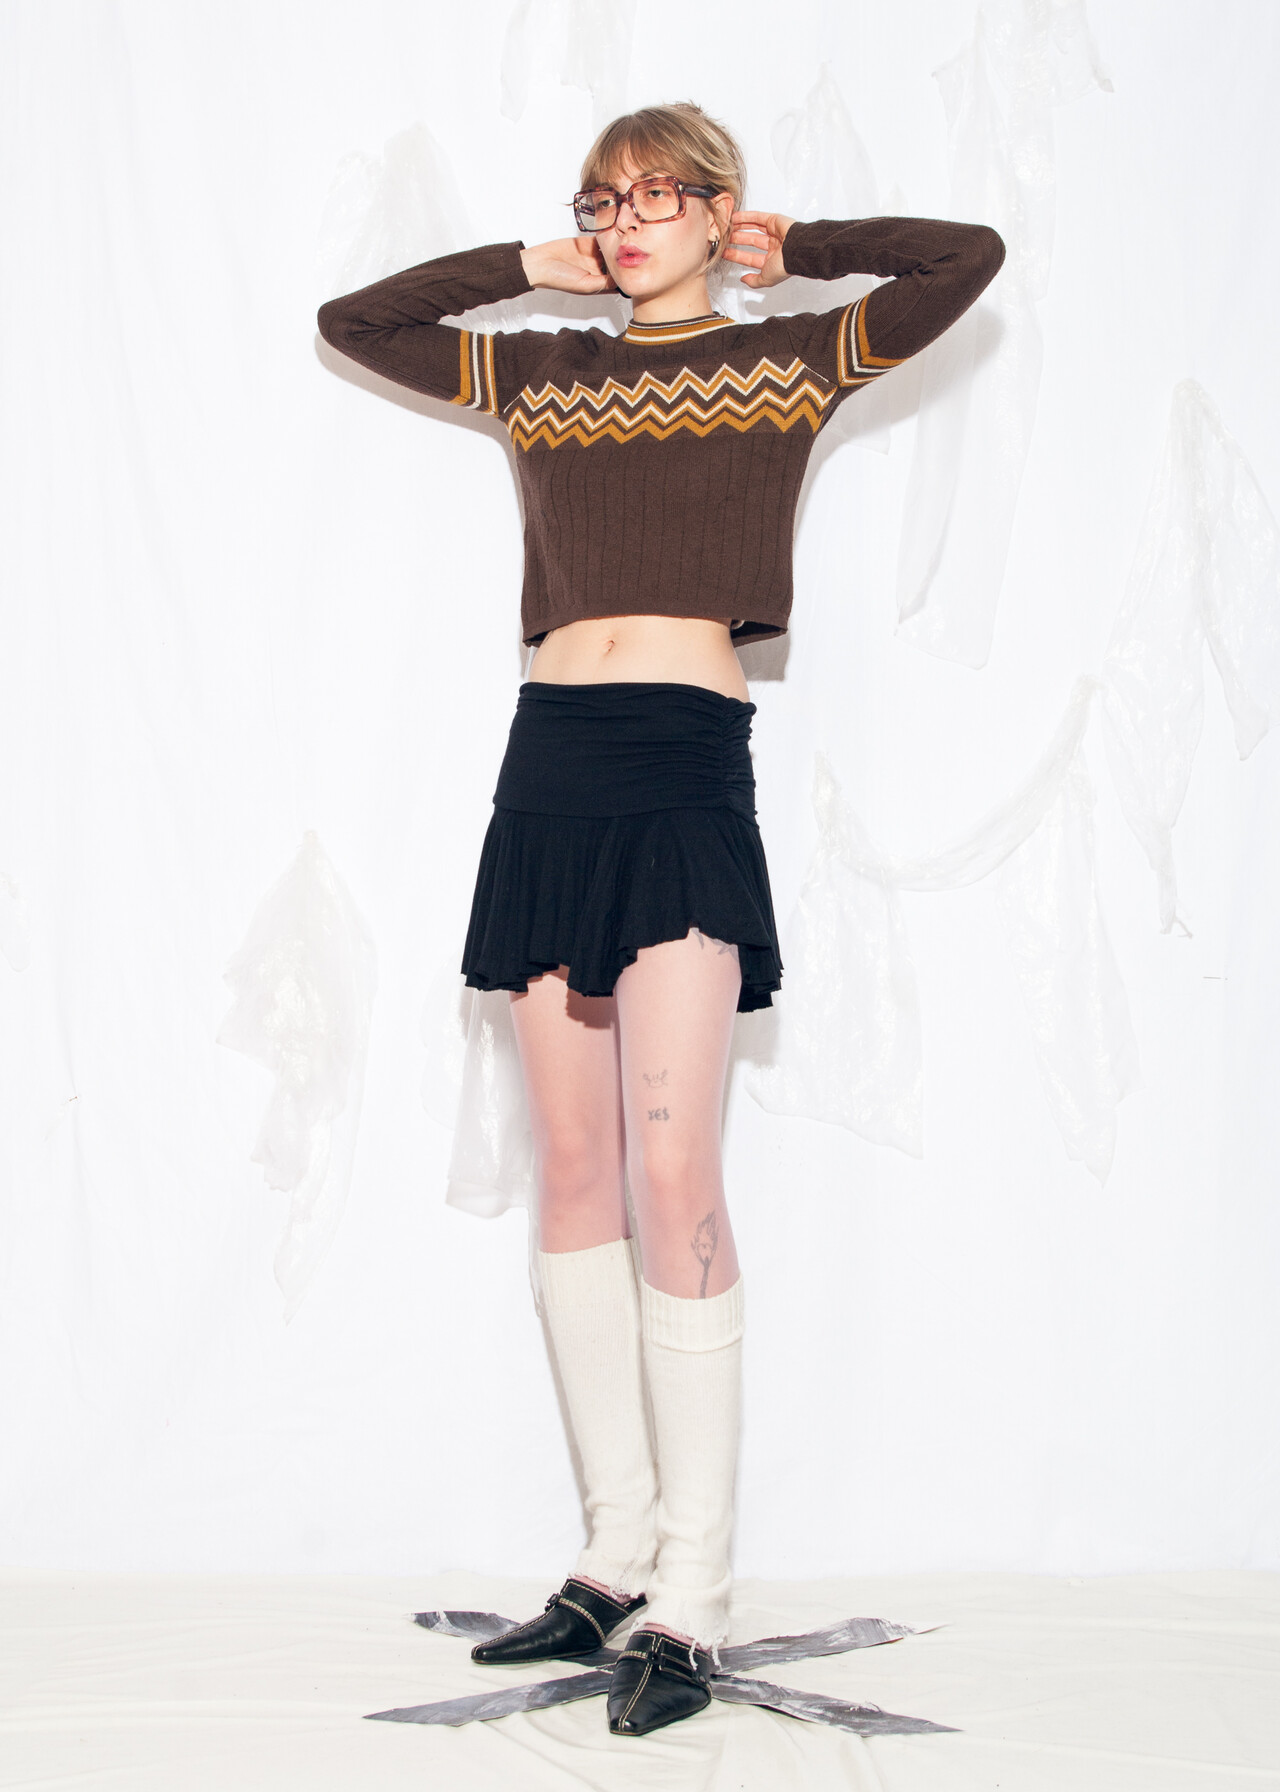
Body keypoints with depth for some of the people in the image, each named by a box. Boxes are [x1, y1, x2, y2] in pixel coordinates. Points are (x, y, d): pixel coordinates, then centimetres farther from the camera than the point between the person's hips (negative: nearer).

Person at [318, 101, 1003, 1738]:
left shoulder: (791, 361, 9)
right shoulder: (538, 375, 19)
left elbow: (969, 257, 2)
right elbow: (347, 321, 26)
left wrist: (791, 248, 12)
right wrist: (523, 266, 21)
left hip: (685, 764, -4)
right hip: (549, 761, 5)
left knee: (673, 1178, -11)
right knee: (572, 1173, 4)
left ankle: (690, 1600, -6)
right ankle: (618, 1556, 13)